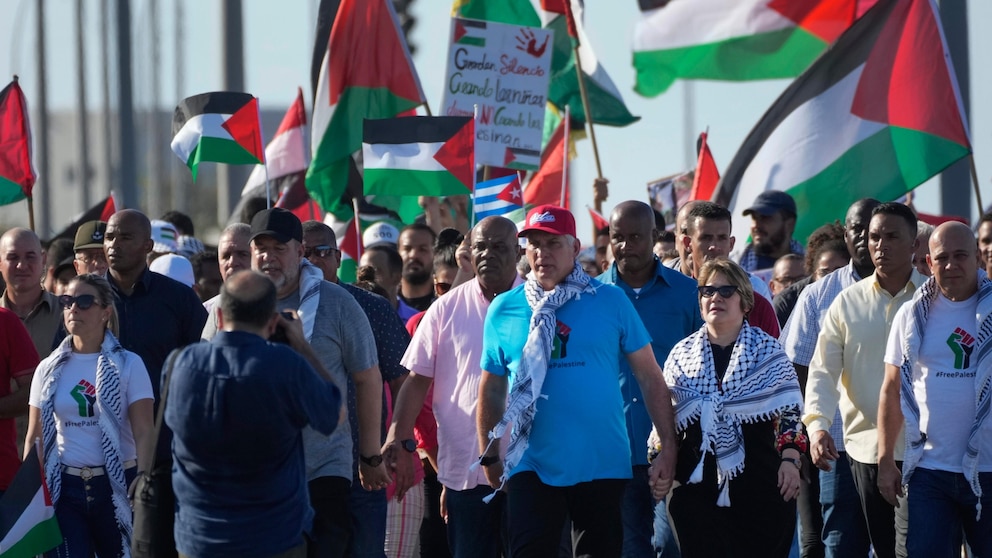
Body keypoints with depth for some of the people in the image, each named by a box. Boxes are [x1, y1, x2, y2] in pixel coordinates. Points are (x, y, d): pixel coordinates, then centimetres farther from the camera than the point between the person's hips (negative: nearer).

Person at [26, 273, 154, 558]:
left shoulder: (128, 365, -2)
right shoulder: (49, 369, 7)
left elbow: (144, 433, -7)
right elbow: (34, 437, 10)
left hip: (117, 486, -2)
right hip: (63, 488, 2)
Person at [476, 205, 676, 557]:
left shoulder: (611, 301, 0)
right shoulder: (503, 310, 5)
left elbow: (650, 377, 1)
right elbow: (492, 389, 12)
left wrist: (669, 448, -5)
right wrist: (489, 458, 10)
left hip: (602, 466, 0)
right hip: (533, 465, 0)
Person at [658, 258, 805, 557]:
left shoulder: (767, 350, 4)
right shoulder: (682, 354, 11)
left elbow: (789, 409, 1)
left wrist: (790, 460, -10)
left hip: (759, 483, -2)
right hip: (698, 484, 2)